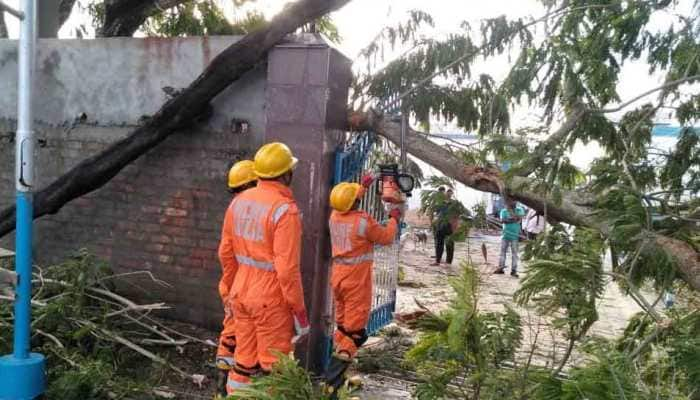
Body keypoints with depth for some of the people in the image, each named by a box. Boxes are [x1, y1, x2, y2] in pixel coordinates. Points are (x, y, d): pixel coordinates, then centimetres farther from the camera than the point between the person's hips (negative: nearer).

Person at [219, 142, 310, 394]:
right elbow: (287, 268, -23)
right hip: (272, 300, -7)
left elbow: (226, 252, 10)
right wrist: (299, 310, -13)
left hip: (241, 294, 7)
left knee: (244, 359, 19)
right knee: (273, 365, 8)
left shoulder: (239, 201, 2)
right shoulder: (284, 209, -20)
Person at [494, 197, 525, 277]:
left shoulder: (519, 210, 4)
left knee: (514, 253, -1)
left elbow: (520, 218, -13)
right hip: (505, 235, 2)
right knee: (503, 251, 6)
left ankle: (514, 270, 2)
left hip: (515, 235, -2)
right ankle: (501, 268, 14)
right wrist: (512, 219, -18)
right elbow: (502, 220, -10)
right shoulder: (504, 211, 5)